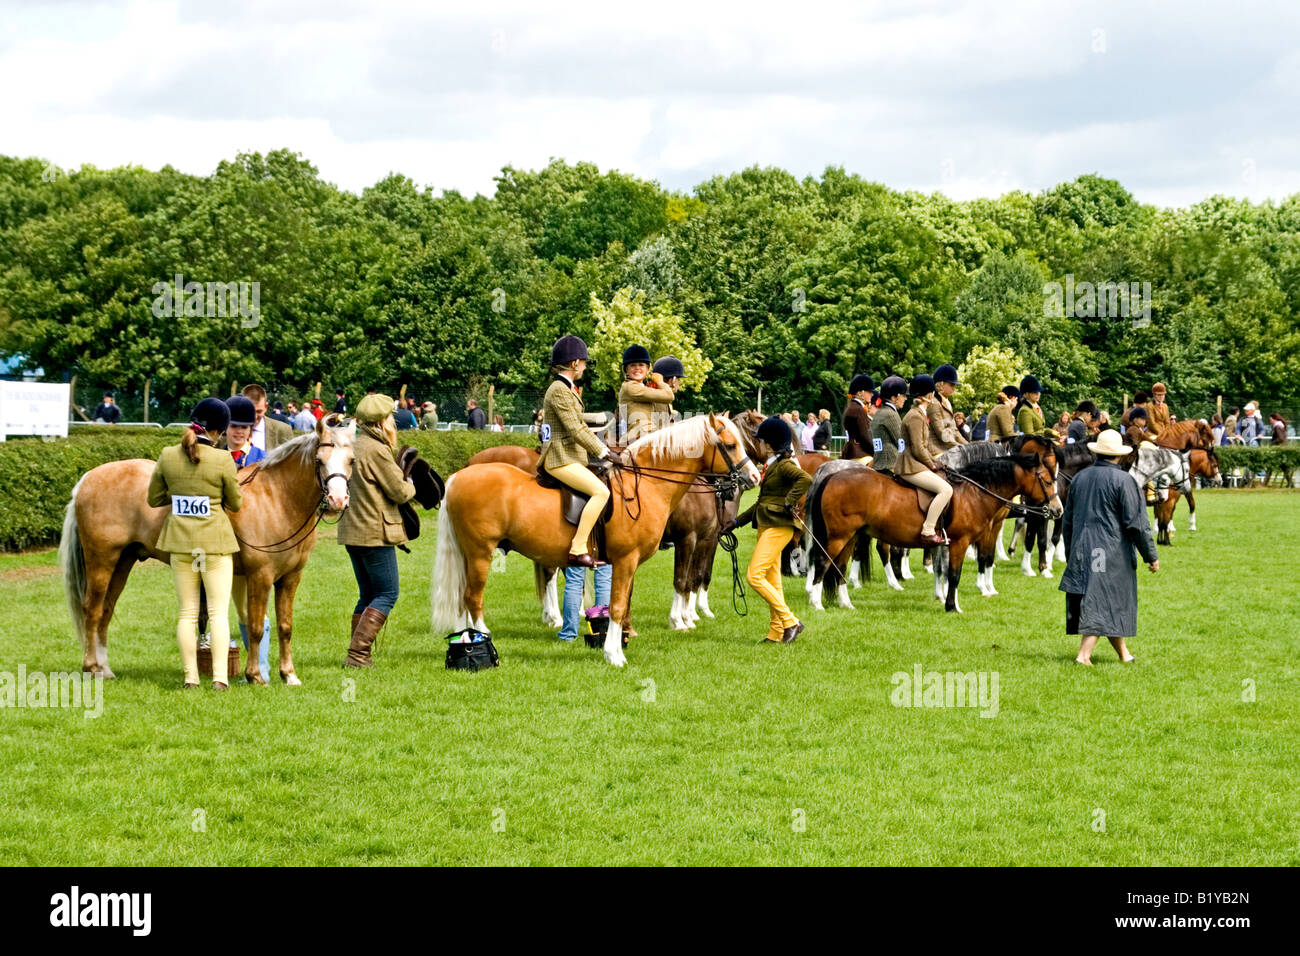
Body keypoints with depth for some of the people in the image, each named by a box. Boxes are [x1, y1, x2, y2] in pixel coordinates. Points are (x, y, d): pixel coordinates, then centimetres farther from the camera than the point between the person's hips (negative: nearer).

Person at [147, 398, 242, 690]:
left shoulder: (168, 456, -4)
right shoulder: (223, 460, -13)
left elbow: (154, 499, 6)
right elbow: (235, 504, -1)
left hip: (180, 540, 3)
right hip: (215, 539, -3)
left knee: (187, 612, 9)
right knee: (219, 611, 2)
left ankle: (190, 676, 8)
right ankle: (219, 674, -8)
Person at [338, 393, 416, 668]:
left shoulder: (352, 447, 12)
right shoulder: (377, 451, -16)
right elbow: (399, 492, -14)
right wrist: (411, 486, 8)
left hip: (352, 531, 9)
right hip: (375, 532, -9)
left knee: (368, 595, 15)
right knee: (386, 595, -3)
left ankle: (358, 655, 12)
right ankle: (357, 654, -10)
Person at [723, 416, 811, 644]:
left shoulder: (785, 465, -13)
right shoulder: (771, 465, 17)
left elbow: (806, 479, -33)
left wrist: (789, 503, -26)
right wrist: (736, 522, 23)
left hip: (778, 528, -10)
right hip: (766, 526, 10)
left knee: (755, 577, -14)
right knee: (772, 581, 11)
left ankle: (790, 622, -10)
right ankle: (777, 633, 15)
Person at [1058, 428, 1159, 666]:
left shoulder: (1080, 478, 8)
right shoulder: (1122, 480, -11)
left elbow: (1067, 521, 16)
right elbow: (1136, 523, -11)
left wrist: (1071, 554, 26)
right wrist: (1151, 556, -3)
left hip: (1082, 551, 6)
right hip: (1113, 553, -6)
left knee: (1111, 604, 15)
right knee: (1103, 604, -3)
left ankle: (1123, 654, 24)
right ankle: (1083, 655, -13)